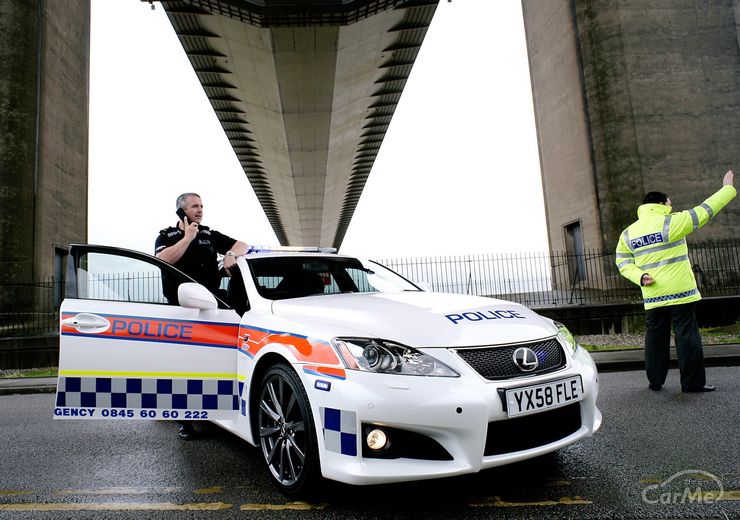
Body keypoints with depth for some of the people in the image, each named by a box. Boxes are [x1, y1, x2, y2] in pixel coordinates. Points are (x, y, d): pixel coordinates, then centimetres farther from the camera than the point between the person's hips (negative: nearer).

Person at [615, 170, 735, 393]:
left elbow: (623, 262, 5)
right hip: (680, 292, -4)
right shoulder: (670, 223, -8)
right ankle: (693, 382, 7)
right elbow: (705, 210, -1)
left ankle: (655, 381, 17)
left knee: (655, 337, 12)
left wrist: (640, 277, -5)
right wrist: (728, 188, 11)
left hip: (653, 297, 5)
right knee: (687, 335, 2)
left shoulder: (628, 233, 6)